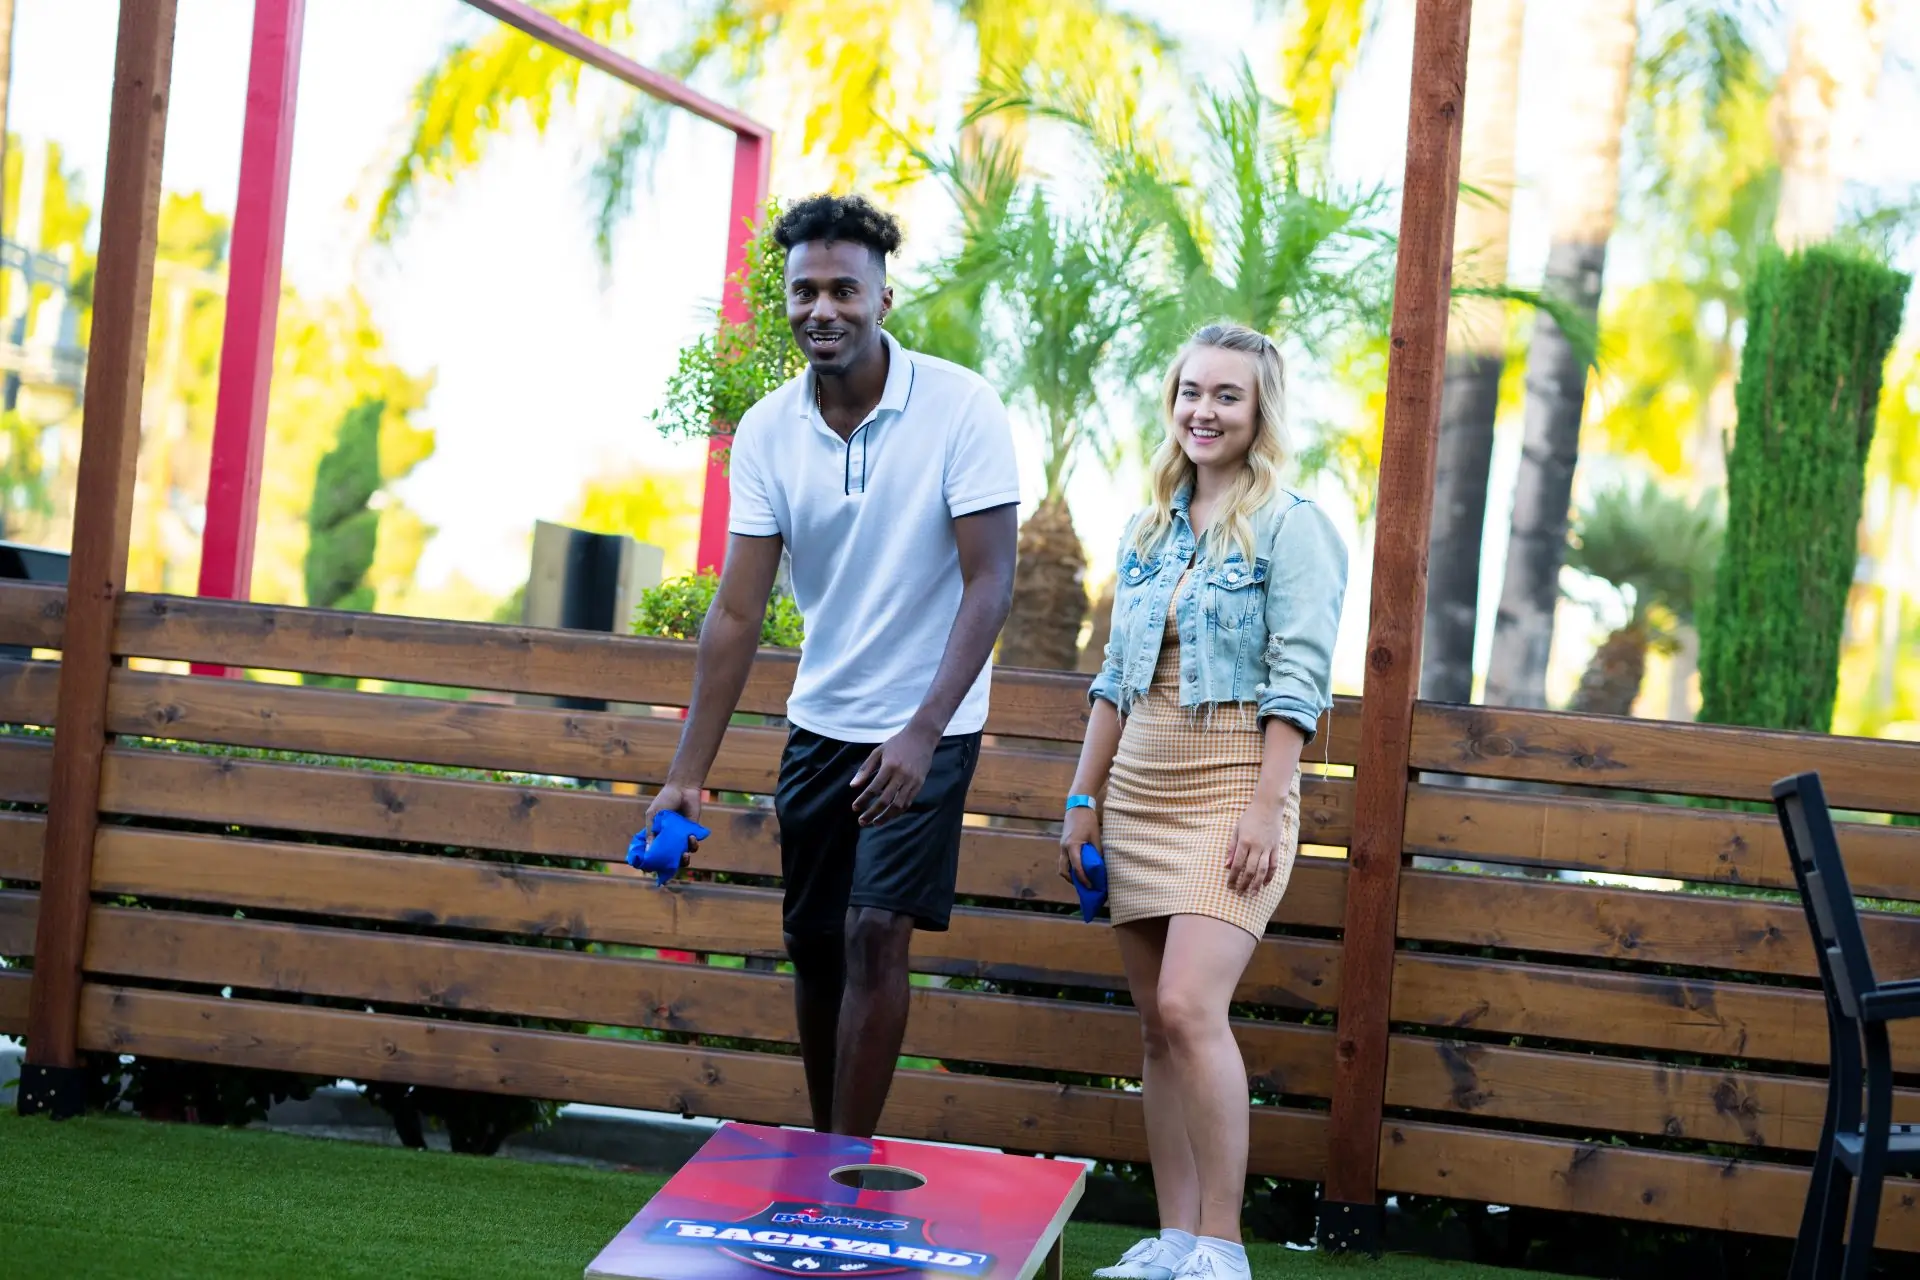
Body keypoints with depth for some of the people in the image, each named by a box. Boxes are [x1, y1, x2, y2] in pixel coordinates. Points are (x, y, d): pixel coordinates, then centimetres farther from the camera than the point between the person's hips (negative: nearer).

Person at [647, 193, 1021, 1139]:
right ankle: (819, 1151, 25)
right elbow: (738, 611, -4)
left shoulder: (961, 408, -16)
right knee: (815, 945, 9)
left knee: (875, 931, -13)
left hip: (924, 726, -4)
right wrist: (688, 774, -8)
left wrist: (923, 733, -27)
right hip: (820, 722, 4)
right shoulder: (767, 433, -5)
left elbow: (990, 584, -17)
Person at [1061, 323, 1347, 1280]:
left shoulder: (1290, 528, -4)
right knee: (1157, 1023, 5)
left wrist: (1265, 811, -17)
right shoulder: (1149, 529, 15)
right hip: (1139, 795, 7)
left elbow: (1297, 682, -10)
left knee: (1189, 1007, -18)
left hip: (1229, 791, -6)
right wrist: (1084, 799, 15)